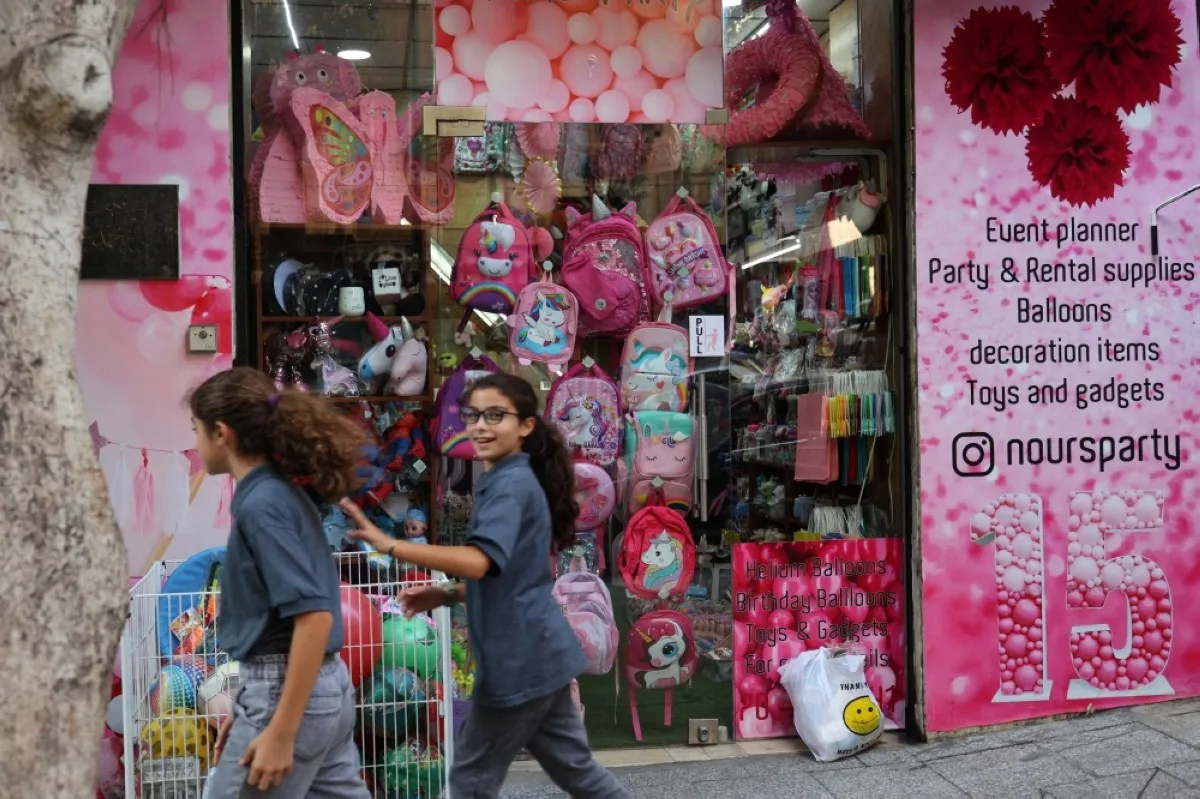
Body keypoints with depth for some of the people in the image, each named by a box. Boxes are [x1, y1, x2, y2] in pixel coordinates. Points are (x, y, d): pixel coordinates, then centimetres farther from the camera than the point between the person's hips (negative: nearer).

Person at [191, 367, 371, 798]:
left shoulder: (260, 505, -17)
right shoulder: (282, 492, 10)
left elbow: (314, 616, -24)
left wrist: (280, 733, -23)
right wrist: (249, 706, 20)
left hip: (289, 690, -9)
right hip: (326, 686, 9)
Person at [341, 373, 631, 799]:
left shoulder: (510, 484, -16)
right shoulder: (513, 482, 16)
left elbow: (480, 561, -32)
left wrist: (389, 544, -38)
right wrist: (446, 596, 10)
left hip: (520, 658, -10)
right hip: (538, 652, 10)